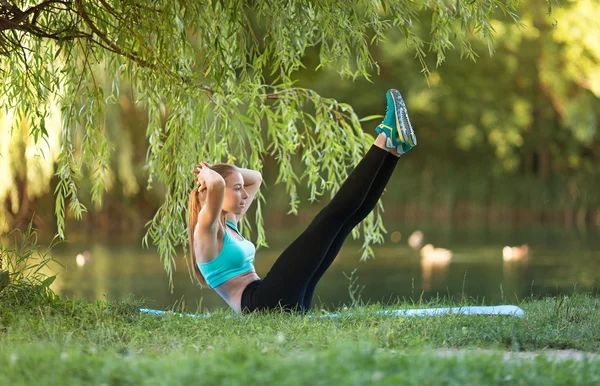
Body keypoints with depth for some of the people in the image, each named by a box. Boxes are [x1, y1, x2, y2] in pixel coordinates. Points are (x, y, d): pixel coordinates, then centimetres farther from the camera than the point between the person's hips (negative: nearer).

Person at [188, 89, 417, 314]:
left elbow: (255, 178, 37)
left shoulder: (228, 224, 23)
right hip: (269, 304, -10)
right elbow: (217, 185, -28)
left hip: (285, 304, 10)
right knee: (333, 215, -13)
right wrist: (208, 175, -5)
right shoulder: (205, 230, -6)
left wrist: (212, 172, 23)